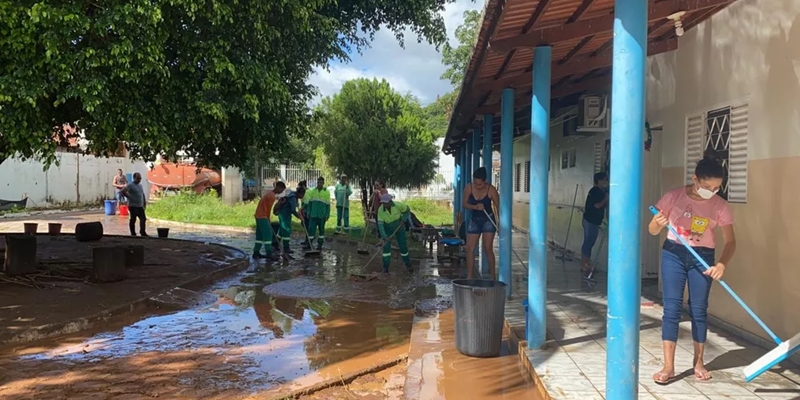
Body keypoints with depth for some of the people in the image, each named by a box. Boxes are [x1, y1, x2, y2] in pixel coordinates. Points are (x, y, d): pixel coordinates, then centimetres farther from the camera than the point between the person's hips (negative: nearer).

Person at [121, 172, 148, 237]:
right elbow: (123, 191, -20)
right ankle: (133, 233, 9)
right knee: (133, 219, 1)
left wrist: (144, 202, 15)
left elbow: (143, 194, 24)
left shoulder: (140, 185, 16)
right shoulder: (130, 185, -9)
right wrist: (129, 197, -17)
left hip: (140, 206, 7)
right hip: (133, 206, -7)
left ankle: (142, 232, 11)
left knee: (143, 219, 3)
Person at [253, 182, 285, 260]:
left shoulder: (270, 193, 16)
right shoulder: (272, 196, -16)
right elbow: (269, 209, -12)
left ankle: (256, 253, 14)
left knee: (260, 235, 12)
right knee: (268, 234, -10)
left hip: (259, 216, 10)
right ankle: (269, 253, -11)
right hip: (262, 217, -10)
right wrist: (268, 220, -1)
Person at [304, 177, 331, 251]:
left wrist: (327, 215, -5)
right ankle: (309, 244, 6)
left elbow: (328, 205, -2)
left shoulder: (326, 192, -2)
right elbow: (310, 202, 9)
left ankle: (320, 244, 16)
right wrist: (308, 213, 6)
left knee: (321, 229, 7)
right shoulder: (313, 191, 6)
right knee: (311, 228, -1)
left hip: (322, 215, -2)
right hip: (313, 214, 2)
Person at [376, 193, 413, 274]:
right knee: (386, 246, -14)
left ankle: (408, 264, 26)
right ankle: (385, 267, -4)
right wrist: (384, 236, -37)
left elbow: (407, 209, -9)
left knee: (403, 246, 4)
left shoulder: (398, 205, -29)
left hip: (399, 227, 0)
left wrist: (403, 220, -21)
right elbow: (380, 224, -29)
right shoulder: (380, 210, -29)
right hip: (388, 228, 0)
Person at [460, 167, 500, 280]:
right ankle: (469, 276, 5)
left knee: (488, 249, -6)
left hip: (488, 220, -3)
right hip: (474, 220, 3)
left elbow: (498, 207, -13)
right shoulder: (469, 188, -10)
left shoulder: (491, 190, -17)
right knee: (470, 248, -1)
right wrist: (475, 207, -24)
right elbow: (465, 204, -4)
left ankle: (493, 275, 6)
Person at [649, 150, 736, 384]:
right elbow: (652, 230, -4)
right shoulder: (674, 197, -11)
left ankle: (698, 361, 24)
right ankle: (668, 366, -1)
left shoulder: (720, 206, -9)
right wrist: (658, 224, -28)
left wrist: (722, 264, -24)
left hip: (702, 258, 1)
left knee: (698, 309, 7)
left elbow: (730, 241, -7)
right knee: (672, 308, -4)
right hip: (673, 254, -1)